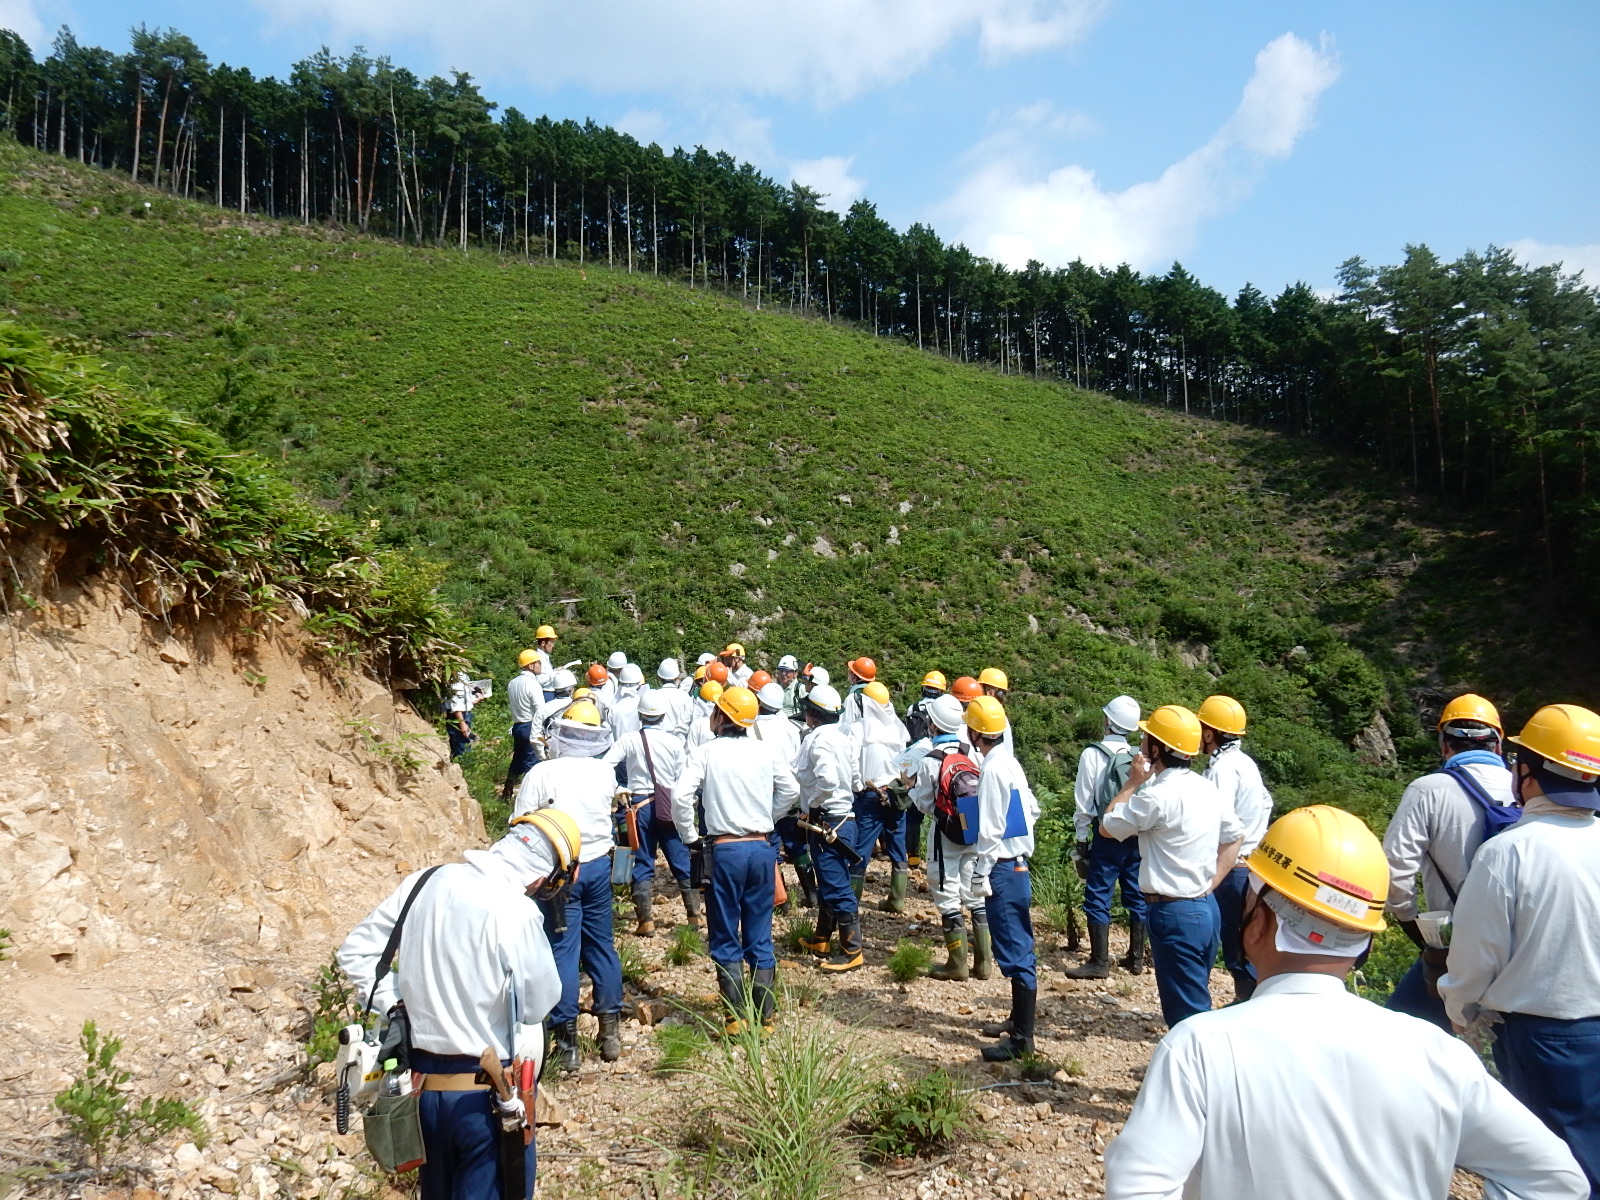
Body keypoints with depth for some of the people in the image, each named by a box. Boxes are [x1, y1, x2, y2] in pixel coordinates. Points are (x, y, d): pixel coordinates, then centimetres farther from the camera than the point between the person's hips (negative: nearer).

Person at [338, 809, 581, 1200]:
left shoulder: (424, 882, -5)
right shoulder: (516, 914, -25)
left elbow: (355, 951, 6)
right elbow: (540, 1003, -13)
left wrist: (396, 1007, 6)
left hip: (421, 1081, 7)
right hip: (492, 1093, -6)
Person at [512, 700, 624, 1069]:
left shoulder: (541, 773, -14)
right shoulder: (606, 773, -3)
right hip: (599, 865, 4)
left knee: (563, 950, 3)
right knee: (601, 946, 14)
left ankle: (566, 1041, 8)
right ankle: (611, 1031, 23)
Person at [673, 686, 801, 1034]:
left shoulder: (705, 753, -8)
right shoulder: (765, 751, 2)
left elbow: (680, 797, -17)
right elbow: (791, 790, 9)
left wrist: (690, 837, -3)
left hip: (724, 850, -3)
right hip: (762, 848, 3)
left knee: (726, 940, 9)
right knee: (760, 938, 12)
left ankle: (737, 1017, 11)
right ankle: (764, 1016, 16)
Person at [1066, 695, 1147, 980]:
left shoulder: (1093, 754, -9)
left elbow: (1083, 802, -6)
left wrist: (1081, 839, 3)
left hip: (1108, 836, -5)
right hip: (1139, 836, 5)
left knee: (1098, 898, 0)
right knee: (1137, 897, 13)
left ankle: (1099, 962, 1)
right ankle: (1136, 958, 21)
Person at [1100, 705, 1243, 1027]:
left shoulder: (1158, 796, -20)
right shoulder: (1208, 788, 6)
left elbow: (1107, 827, -8)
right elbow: (1233, 839, 17)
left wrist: (1133, 782, -1)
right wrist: (1209, 884, 13)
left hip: (1174, 914, -9)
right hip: (1207, 907, 9)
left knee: (1186, 1014, 0)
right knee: (1197, 1004, 20)